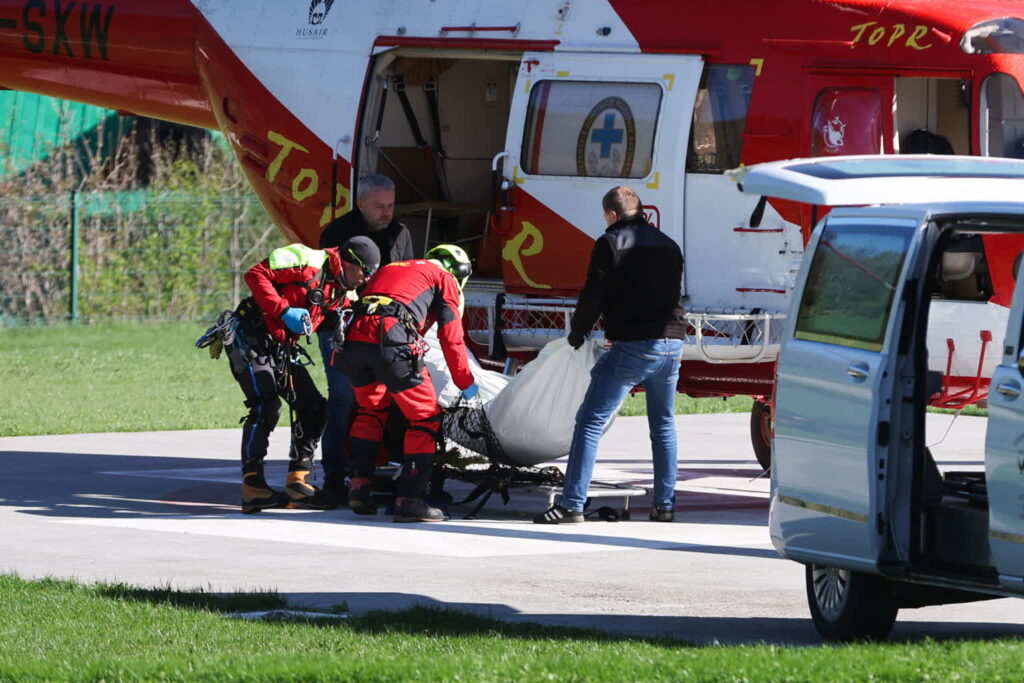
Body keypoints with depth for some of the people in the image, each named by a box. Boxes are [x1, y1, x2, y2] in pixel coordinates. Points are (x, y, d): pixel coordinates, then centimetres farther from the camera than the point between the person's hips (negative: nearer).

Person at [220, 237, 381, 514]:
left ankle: (297, 481, 10)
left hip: (282, 349, 9)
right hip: (251, 338, -9)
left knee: (313, 407, 6)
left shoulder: (341, 293, 15)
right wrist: (284, 310, -25)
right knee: (266, 406, -21)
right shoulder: (309, 261, -13)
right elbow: (256, 274, -19)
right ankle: (252, 486, -21)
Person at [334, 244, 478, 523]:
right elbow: (451, 339, 12)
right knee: (426, 418, 7)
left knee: (370, 409, 30)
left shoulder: (389, 269, 36)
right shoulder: (444, 279, 18)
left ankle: (359, 486, 22)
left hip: (353, 339, 6)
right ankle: (408, 499, 0)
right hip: (391, 342, -6)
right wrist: (466, 384, 22)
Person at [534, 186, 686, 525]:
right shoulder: (668, 245, 16)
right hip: (672, 344, 6)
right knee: (663, 426, 20)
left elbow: (593, 295, -5)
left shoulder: (610, 243, -3)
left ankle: (572, 504, -11)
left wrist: (577, 332, 10)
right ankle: (665, 505, 18)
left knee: (590, 422, -4)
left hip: (632, 346, -6)